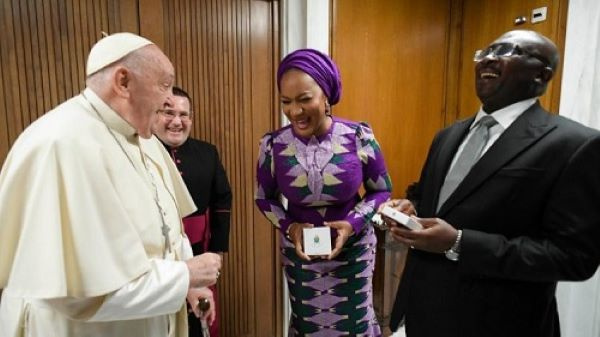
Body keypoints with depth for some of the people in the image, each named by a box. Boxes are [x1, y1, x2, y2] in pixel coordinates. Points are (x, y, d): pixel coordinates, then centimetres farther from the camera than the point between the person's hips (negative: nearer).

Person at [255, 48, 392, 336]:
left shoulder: (359, 137, -17)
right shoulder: (274, 145, -13)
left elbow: (382, 190, -4)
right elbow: (264, 198, 2)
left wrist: (353, 223, -20)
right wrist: (289, 226, -16)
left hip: (353, 250, -1)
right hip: (299, 253, 1)